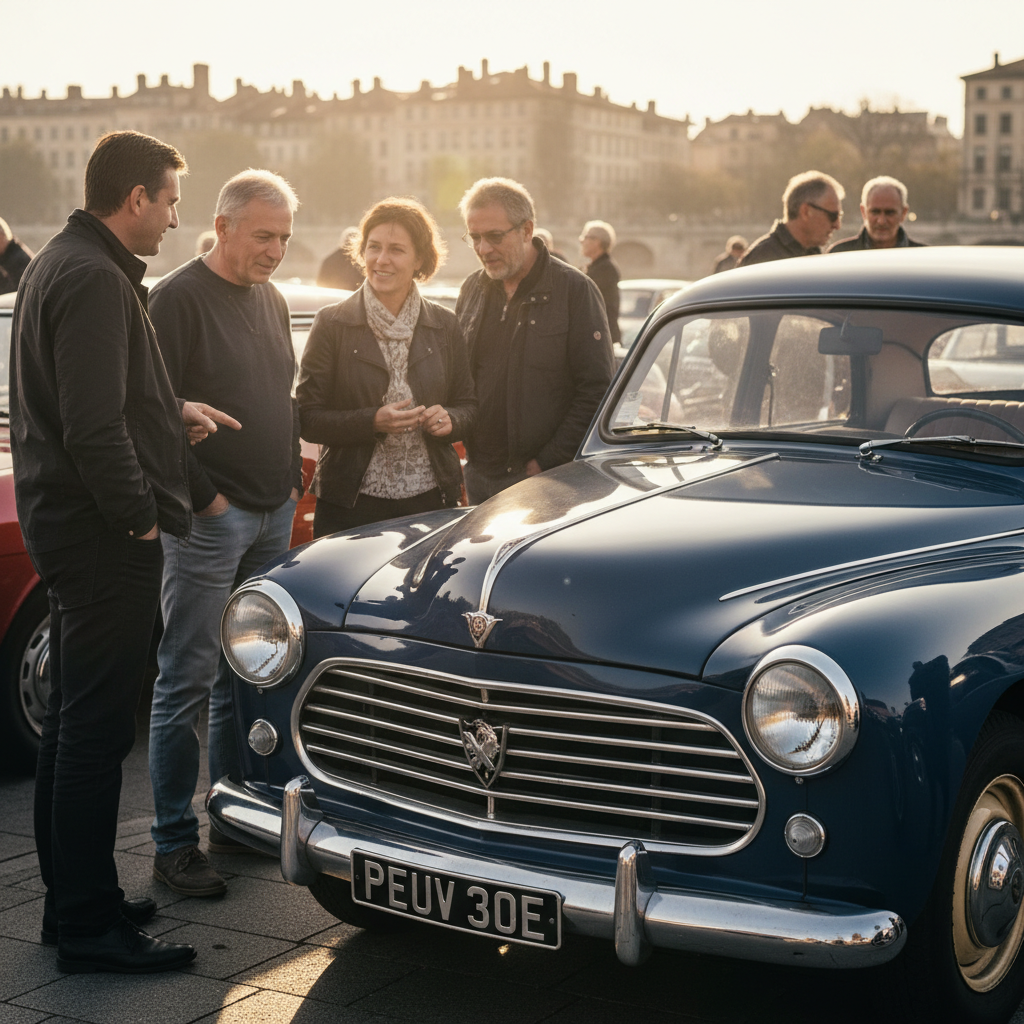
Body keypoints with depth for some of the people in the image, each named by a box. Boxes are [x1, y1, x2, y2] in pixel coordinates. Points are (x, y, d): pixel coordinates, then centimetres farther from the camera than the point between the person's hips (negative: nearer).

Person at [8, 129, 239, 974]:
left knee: (74, 722, 16)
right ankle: (87, 926, 2)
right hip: (104, 534, -11)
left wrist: (175, 410, 17)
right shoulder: (94, 279, -18)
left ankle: (74, 900, 27)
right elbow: (94, 427, -25)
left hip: (71, 527, 11)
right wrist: (139, 516, -16)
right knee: (96, 730, -5)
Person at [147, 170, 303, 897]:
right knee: (187, 682, -4)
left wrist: (292, 478, 12)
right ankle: (175, 843, 2)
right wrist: (202, 495, -14)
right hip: (209, 520, -7)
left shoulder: (272, 301, 15)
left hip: (273, 517, 7)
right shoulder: (179, 298, -9)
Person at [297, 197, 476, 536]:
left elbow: (467, 404, 15)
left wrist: (450, 420, -8)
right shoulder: (332, 324, -1)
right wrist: (372, 421, -19)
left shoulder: (444, 326, 8)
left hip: (431, 499, 2)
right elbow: (308, 419, -4)